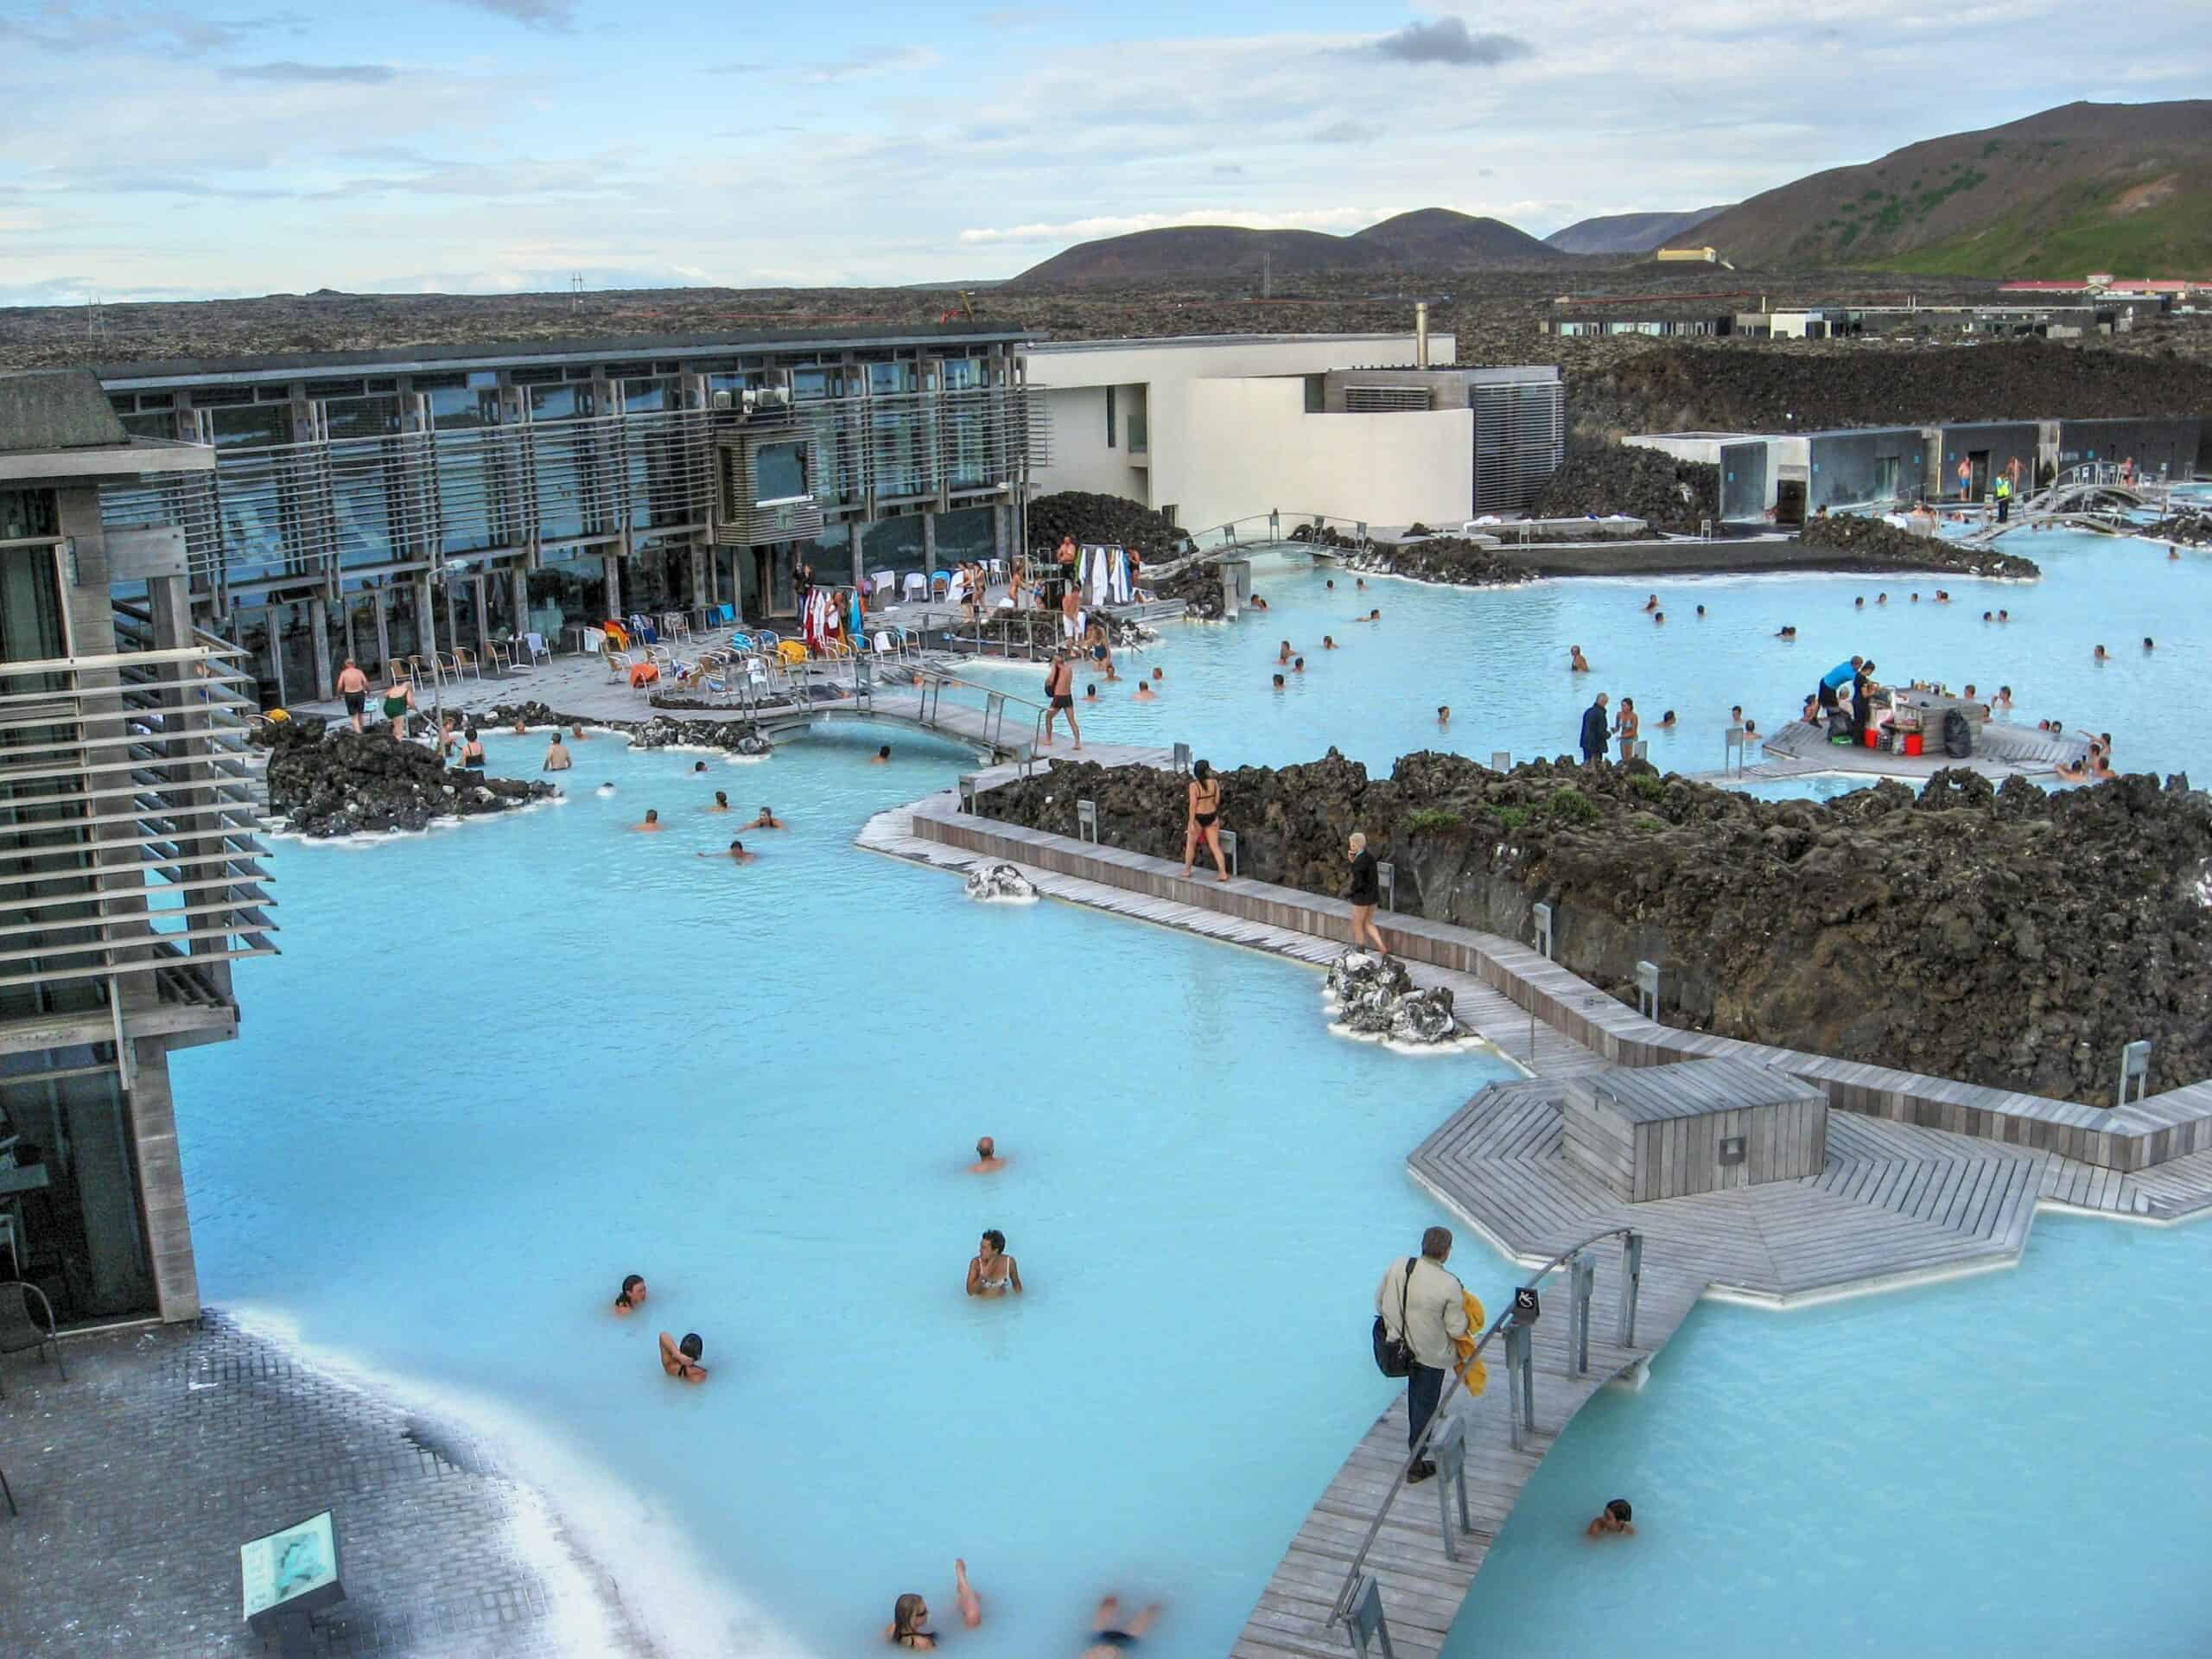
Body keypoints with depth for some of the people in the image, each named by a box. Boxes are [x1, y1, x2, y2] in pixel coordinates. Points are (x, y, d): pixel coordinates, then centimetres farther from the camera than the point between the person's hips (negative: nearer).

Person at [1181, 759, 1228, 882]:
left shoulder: (1194, 785, -15)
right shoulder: (1214, 782, -6)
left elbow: (1193, 805, -16)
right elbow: (1217, 801, 1)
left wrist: (1191, 822, -12)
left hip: (1198, 817, -3)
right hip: (1212, 816, 3)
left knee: (1190, 844, 17)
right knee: (1215, 846, 7)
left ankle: (1187, 871, 28)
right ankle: (1223, 873, 0)